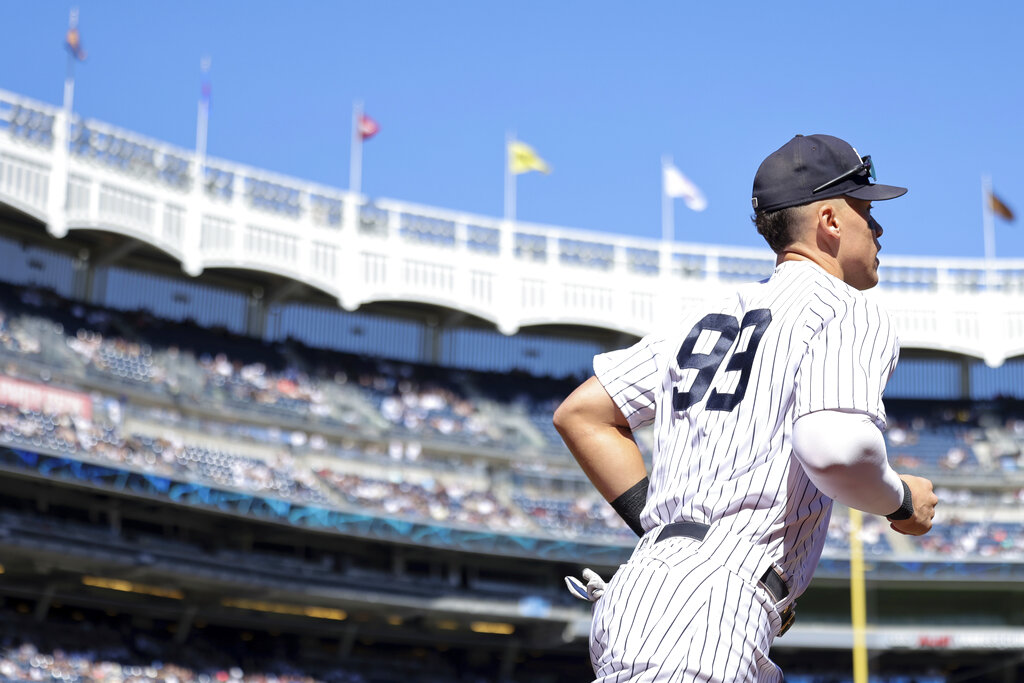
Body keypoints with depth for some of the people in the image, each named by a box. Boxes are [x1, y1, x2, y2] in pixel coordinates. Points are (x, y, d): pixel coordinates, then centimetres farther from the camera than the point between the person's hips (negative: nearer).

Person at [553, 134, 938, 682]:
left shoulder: (711, 316, 23)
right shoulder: (851, 313, 0)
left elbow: (579, 413, 20)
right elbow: (835, 447, -20)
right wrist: (901, 502, 1)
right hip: (709, 616, -9)